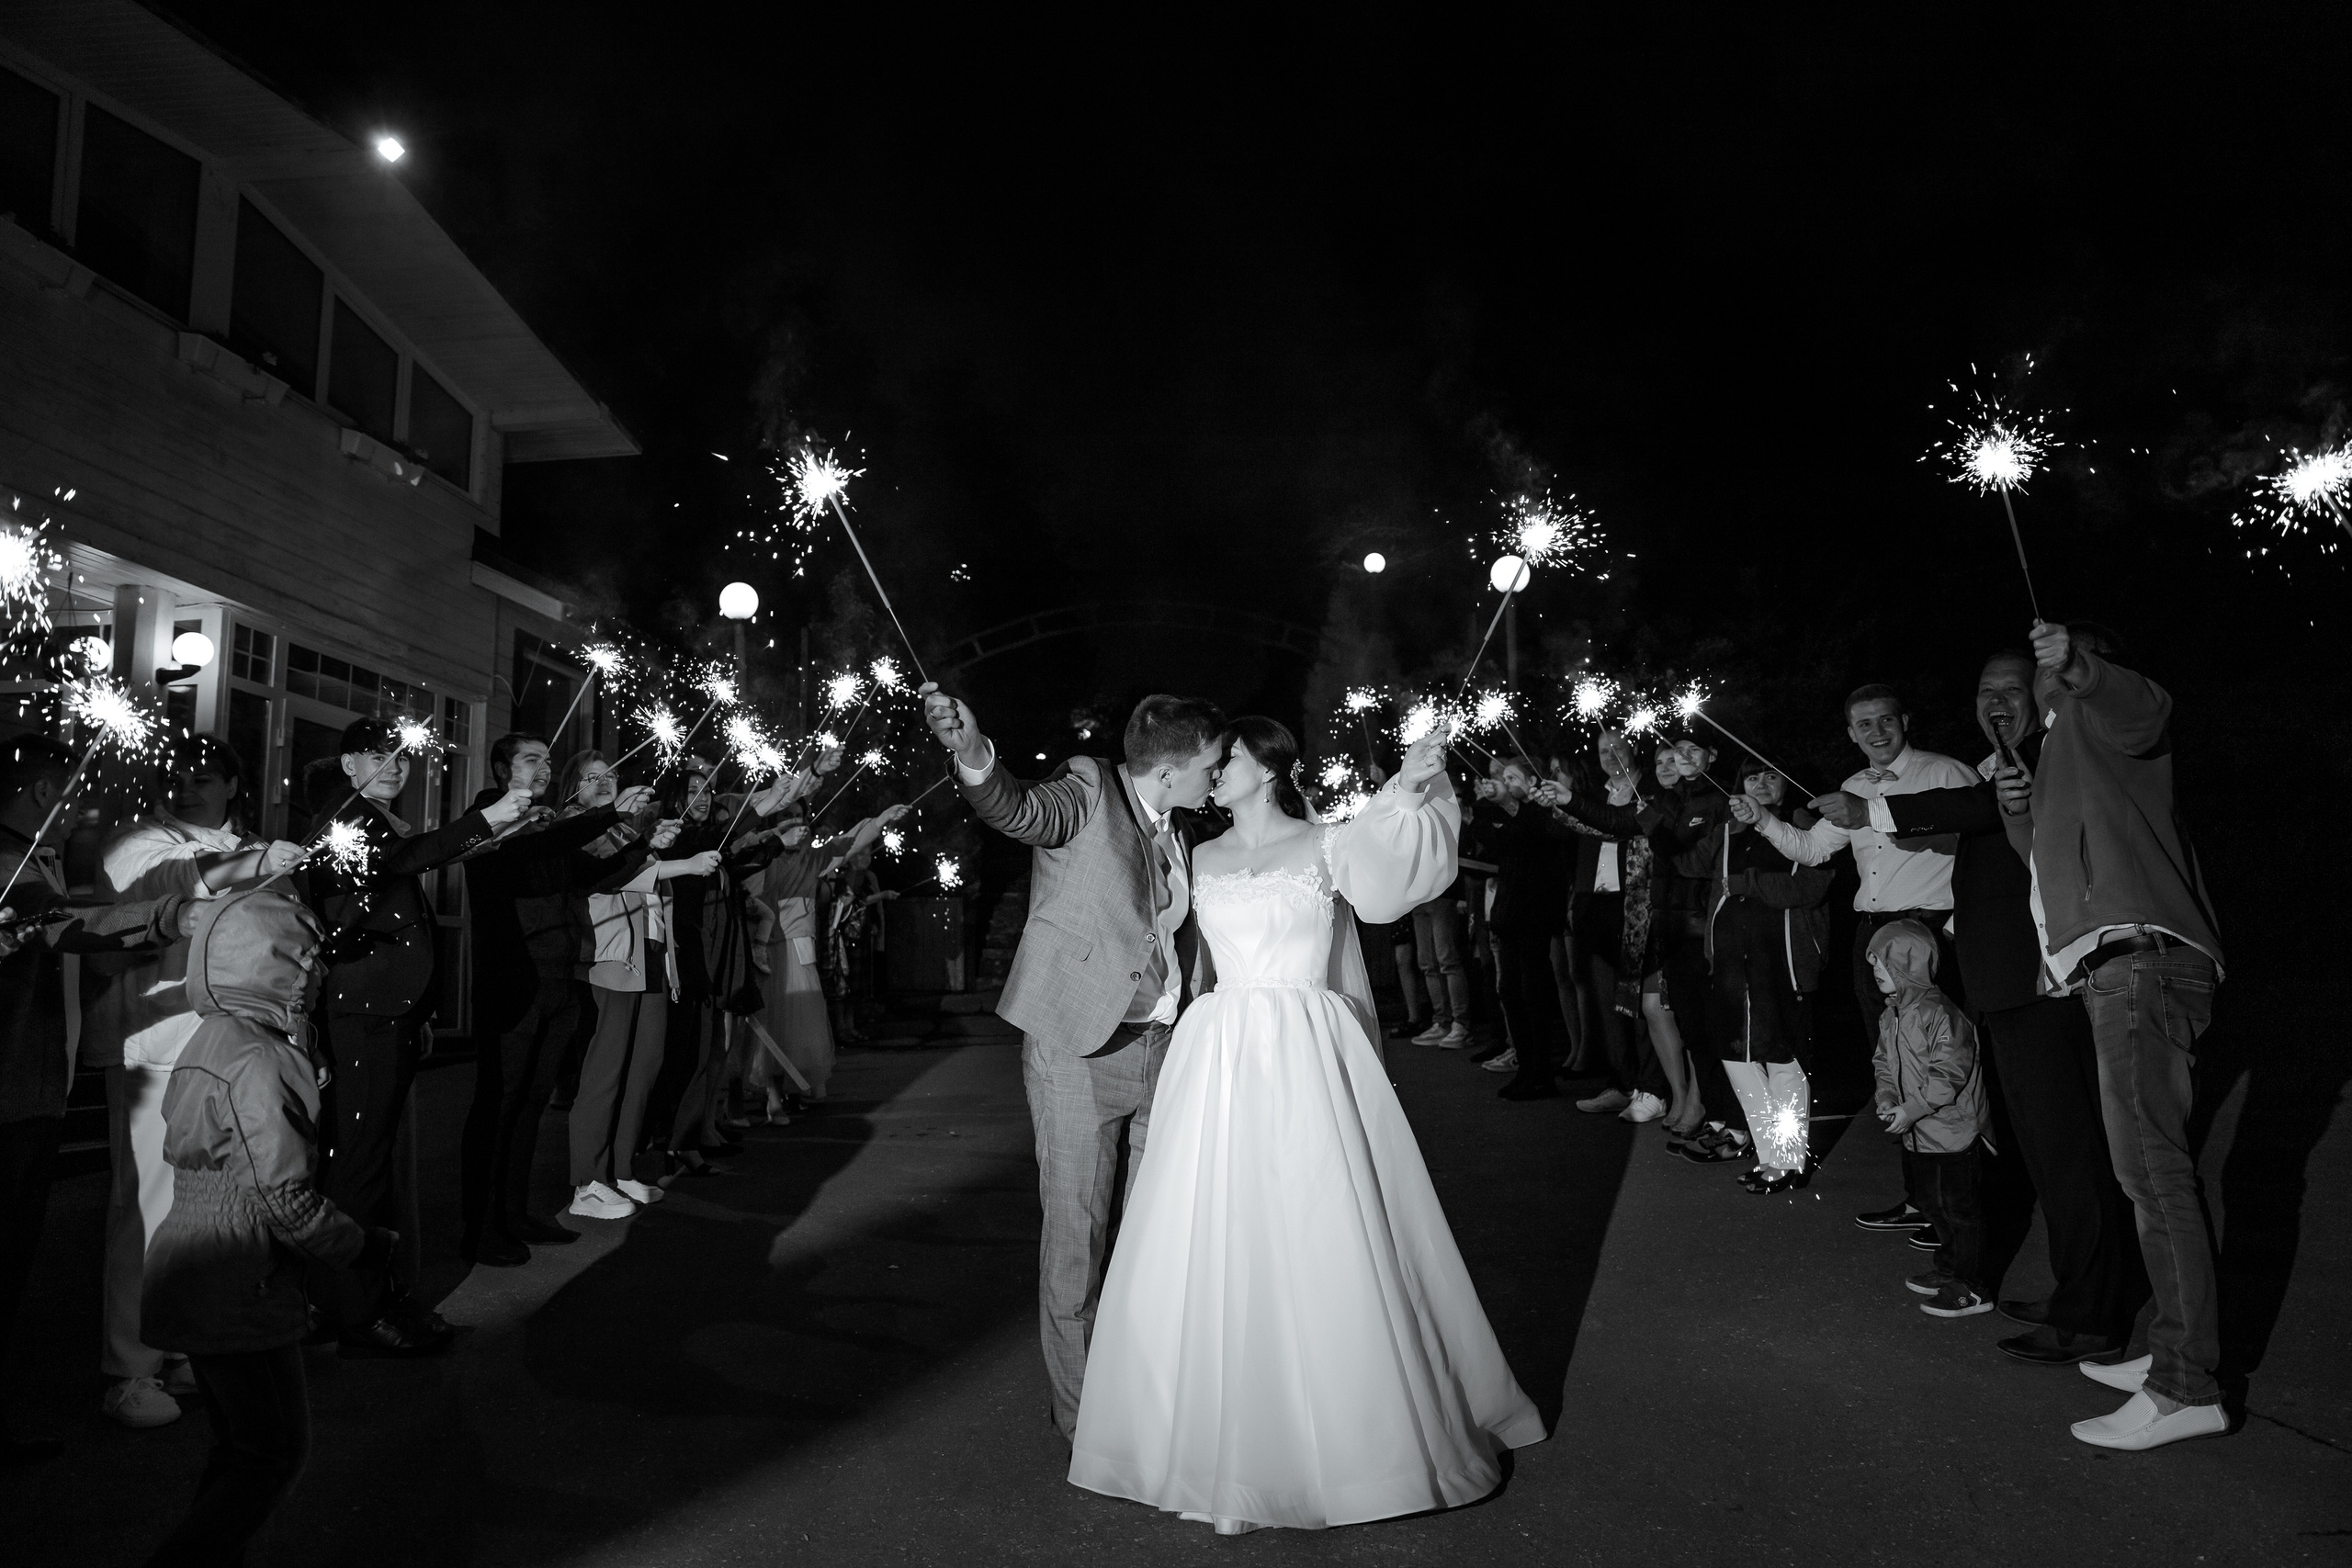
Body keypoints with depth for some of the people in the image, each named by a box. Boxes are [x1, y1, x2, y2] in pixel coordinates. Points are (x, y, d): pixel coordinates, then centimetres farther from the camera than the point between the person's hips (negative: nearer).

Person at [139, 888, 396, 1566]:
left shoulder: (215, 1039, 7)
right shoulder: (257, 1064, -23)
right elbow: (287, 1199, -24)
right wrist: (362, 1247, -9)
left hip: (197, 1278, 10)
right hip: (239, 1293, -10)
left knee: (239, 1448, 21)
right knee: (275, 1455, 4)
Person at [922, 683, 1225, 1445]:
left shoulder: (1187, 831, 9)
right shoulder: (1086, 791, -12)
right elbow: (1018, 808, -33)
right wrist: (972, 752, -52)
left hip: (1164, 1048, 6)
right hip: (1079, 1048, -6)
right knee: (1077, 1230, 2)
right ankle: (1079, 1407, 18)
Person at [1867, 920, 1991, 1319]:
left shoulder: (1938, 1014, -22)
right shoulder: (1890, 1016, 7)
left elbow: (1948, 1075, -24)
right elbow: (1884, 1061, 14)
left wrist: (1911, 1109, -23)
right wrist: (1886, 1096, -4)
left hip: (1950, 1132, -9)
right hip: (1916, 1134, 9)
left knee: (1956, 1207, 1)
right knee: (1930, 1201, 20)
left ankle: (1971, 1289, 12)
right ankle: (1950, 1269, 36)